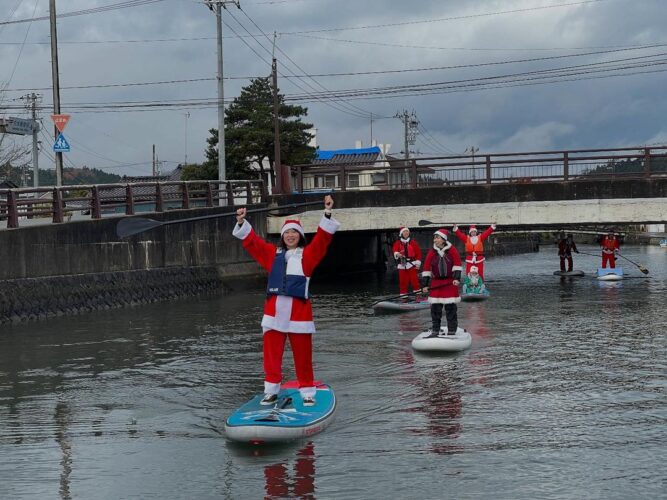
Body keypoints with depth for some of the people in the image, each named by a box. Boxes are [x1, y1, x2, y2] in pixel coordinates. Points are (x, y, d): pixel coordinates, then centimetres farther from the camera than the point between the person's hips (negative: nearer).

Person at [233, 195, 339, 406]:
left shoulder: (307, 254, 4)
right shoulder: (273, 254, 13)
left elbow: (322, 238, -8)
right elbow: (252, 241, 11)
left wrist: (327, 213, -20)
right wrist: (242, 222, -2)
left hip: (299, 312, -3)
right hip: (274, 311, 3)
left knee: (303, 355, 3)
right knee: (271, 355, 6)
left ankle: (307, 391, 12)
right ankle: (271, 391, 16)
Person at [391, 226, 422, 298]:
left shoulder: (413, 242, 5)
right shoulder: (397, 243, 6)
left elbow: (418, 253, 5)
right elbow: (395, 250, -10)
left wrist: (418, 263, -2)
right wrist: (397, 254, -33)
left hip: (411, 264, -1)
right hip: (402, 265, 1)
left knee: (414, 280, -8)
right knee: (403, 281, 3)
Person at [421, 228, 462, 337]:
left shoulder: (452, 250, -4)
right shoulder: (432, 252, 1)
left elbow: (457, 264, -3)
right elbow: (426, 268, 3)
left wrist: (457, 278, -13)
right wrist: (425, 285, 0)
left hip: (450, 282, -2)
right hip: (436, 282, 2)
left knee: (450, 307, 2)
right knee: (435, 307, 1)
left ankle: (452, 331, 11)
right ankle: (435, 330, 11)